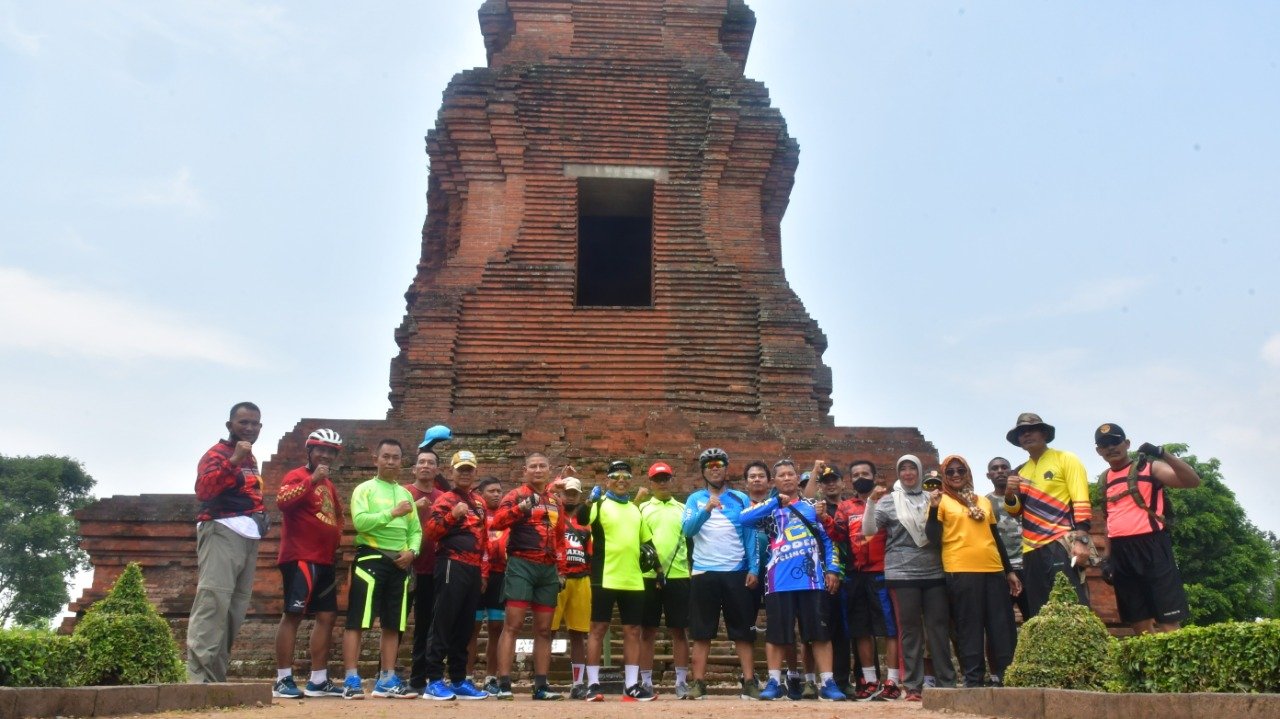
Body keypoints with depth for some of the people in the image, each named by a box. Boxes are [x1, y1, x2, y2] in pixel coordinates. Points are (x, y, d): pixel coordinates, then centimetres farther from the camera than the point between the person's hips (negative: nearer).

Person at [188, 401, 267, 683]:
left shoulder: (250, 460, 23)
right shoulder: (217, 453, -3)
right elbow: (202, 489, -21)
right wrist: (233, 461, -29)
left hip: (249, 537, 9)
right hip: (222, 532, -9)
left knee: (236, 609, 8)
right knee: (213, 601, -17)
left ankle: (215, 677, 12)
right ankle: (199, 677, -22)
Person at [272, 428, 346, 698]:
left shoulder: (329, 485, 21)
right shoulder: (297, 476, -5)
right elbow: (282, 501, -25)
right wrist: (312, 479, -27)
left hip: (324, 561, 9)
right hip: (300, 559, -9)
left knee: (327, 616, 8)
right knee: (293, 615, -7)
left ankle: (318, 681, 14)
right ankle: (283, 680, -2)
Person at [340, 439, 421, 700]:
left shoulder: (406, 494, 18)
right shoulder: (364, 489, 2)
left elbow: (415, 530, 15)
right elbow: (360, 522, -15)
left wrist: (412, 551, -4)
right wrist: (393, 513, -18)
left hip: (399, 563, 6)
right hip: (371, 559, -6)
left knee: (393, 625, 7)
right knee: (357, 621, -7)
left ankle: (386, 680, 14)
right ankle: (351, 680, -4)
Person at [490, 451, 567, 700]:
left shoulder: (555, 502, 18)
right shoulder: (516, 495, 0)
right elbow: (496, 522, -16)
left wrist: (560, 569, 16)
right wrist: (522, 506, -27)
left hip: (548, 569, 6)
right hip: (522, 565, -6)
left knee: (544, 629, 7)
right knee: (512, 625, -9)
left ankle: (541, 686, 11)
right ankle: (504, 684, -8)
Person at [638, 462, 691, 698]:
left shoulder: (683, 509, 12)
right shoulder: (641, 509, 8)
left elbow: (691, 541, 12)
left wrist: (693, 571, 6)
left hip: (678, 577, 1)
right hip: (648, 577, -1)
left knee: (679, 630, 4)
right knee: (647, 631, 3)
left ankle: (682, 681, 10)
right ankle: (646, 682, 9)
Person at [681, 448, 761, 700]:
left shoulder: (741, 499, 7)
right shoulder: (695, 499, 6)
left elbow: (750, 536, 4)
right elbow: (687, 529, -10)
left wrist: (753, 569, -5)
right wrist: (706, 509, -25)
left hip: (736, 573, 0)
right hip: (703, 573, 0)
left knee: (742, 631, 3)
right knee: (701, 632, 4)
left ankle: (749, 682, 6)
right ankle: (698, 683, 8)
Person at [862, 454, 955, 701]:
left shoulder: (932, 499, 11)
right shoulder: (889, 500, 5)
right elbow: (868, 531, -3)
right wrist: (871, 502, -15)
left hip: (934, 572, 2)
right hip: (902, 573, -2)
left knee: (939, 628, 3)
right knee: (910, 629, 2)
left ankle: (947, 682, 10)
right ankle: (913, 685, 6)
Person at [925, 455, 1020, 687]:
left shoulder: (984, 501, 19)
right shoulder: (941, 501, 5)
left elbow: (996, 538, 21)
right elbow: (934, 539, -5)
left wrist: (1009, 571, 18)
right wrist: (933, 508, -16)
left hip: (993, 570, 5)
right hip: (960, 571, -5)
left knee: (1002, 626, 4)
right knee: (970, 628, -2)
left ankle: (1001, 677, 13)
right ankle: (973, 680, 3)